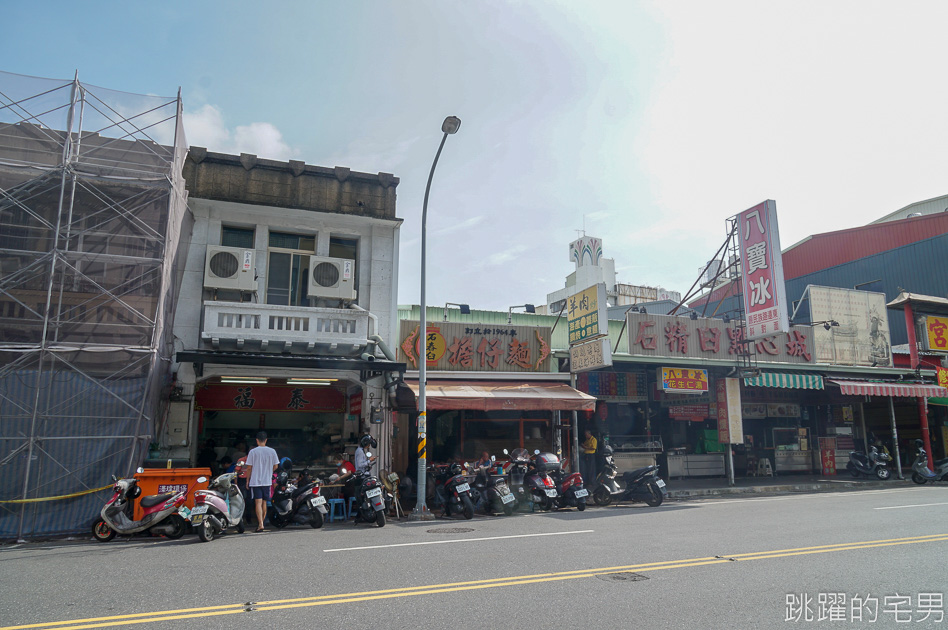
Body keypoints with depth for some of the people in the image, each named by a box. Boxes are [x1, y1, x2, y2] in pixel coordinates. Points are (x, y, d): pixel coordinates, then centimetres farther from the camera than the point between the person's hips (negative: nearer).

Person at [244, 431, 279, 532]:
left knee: (258, 503, -7)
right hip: (267, 481, 3)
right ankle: (261, 523, 24)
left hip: (255, 481, -3)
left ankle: (260, 525, -17)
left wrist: (247, 480, 8)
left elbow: (249, 468, -4)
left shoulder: (253, 451, -6)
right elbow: (275, 466, 6)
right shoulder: (272, 451, 1)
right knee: (264, 503, 14)